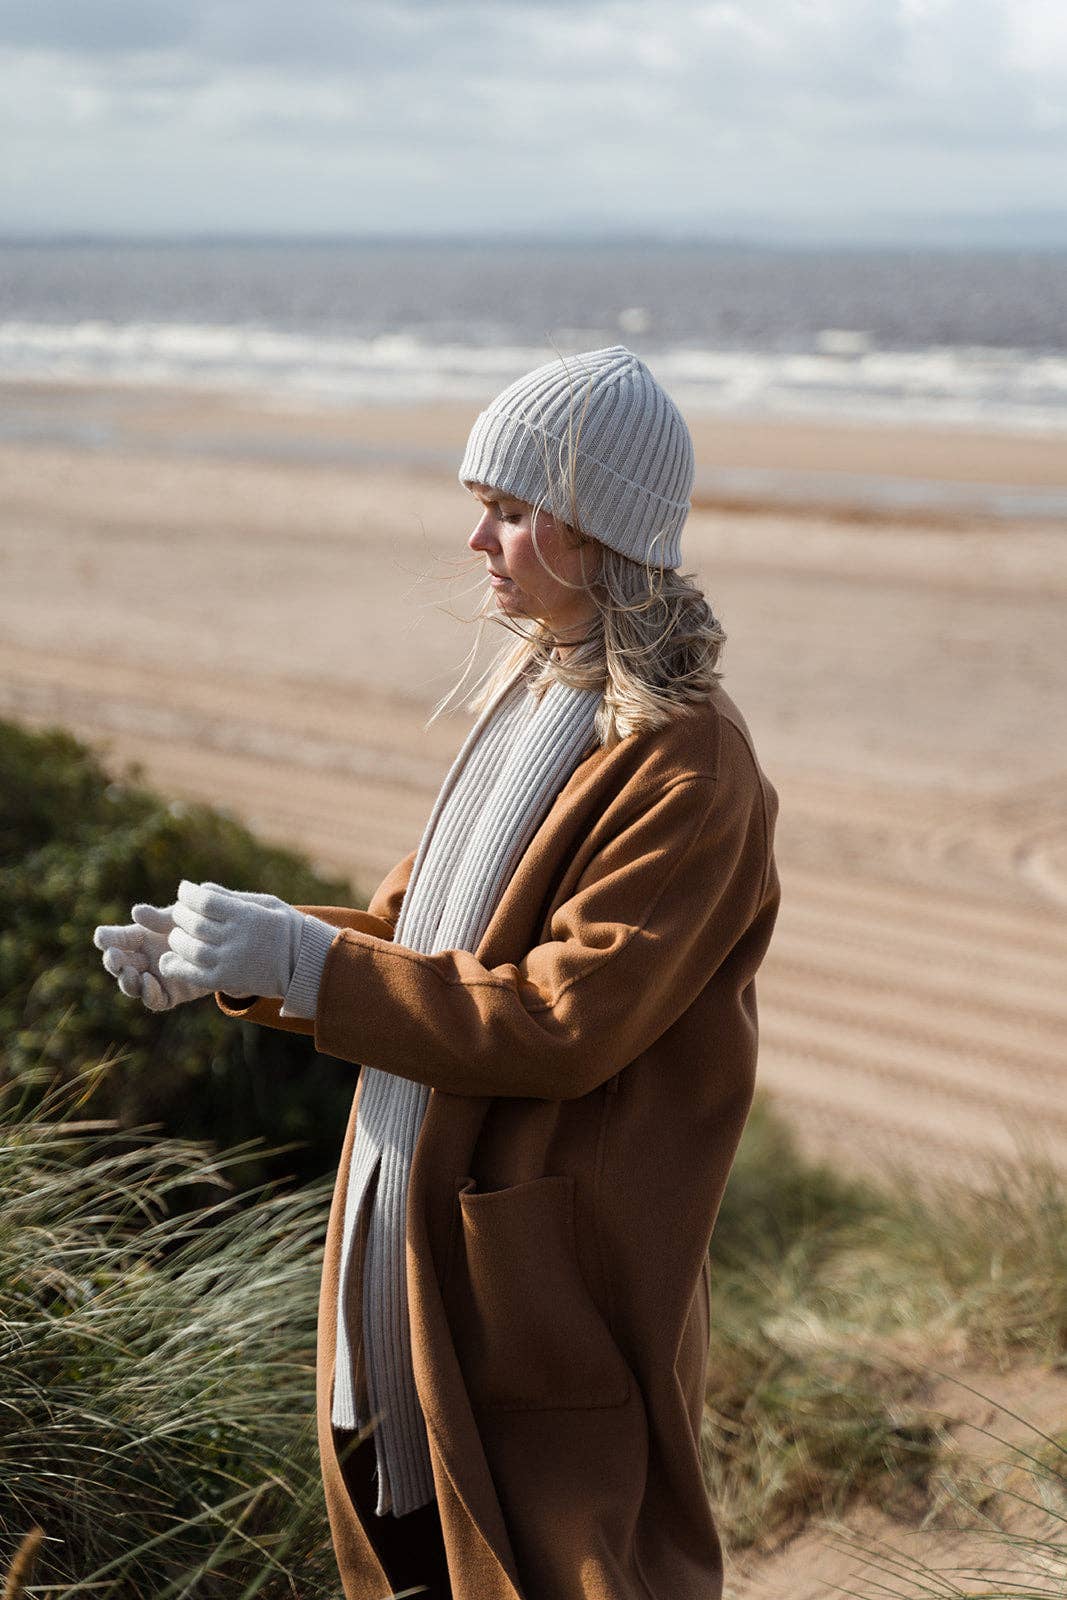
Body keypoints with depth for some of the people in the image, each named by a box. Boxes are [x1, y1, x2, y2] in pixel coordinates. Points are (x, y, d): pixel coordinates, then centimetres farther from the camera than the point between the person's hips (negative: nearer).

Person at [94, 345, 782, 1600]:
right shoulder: (529, 696, 7)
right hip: (423, 1225, 8)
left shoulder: (689, 766, -20)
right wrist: (226, 960, -2)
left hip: (555, 1260, -8)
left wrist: (302, 959, -25)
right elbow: (413, 924, 12)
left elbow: (564, 1022, -25)